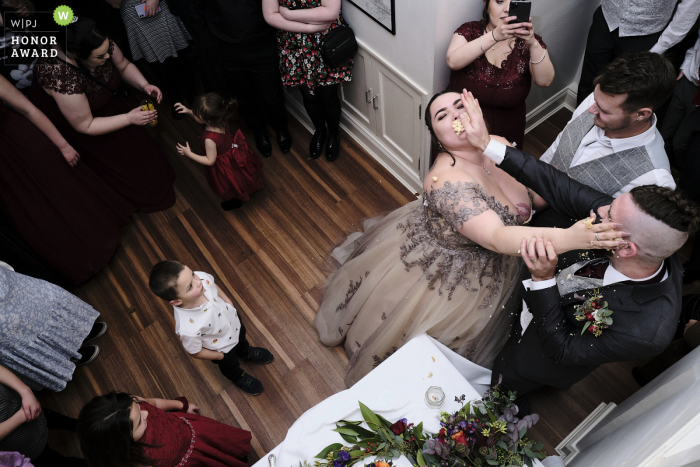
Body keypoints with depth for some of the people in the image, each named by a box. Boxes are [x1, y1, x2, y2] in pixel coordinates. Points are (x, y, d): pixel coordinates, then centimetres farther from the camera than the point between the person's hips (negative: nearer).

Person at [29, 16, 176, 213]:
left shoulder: (101, 45, -29)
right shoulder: (60, 76, -44)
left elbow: (124, 65, -5)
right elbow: (85, 126, -31)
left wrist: (144, 85, -23)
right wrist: (129, 118, -33)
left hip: (101, 102, 6)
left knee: (135, 138, 9)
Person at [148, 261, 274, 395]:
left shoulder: (201, 277, -36)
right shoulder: (188, 328, -48)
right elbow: (195, 352, -25)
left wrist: (228, 301, -6)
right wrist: (220, 356, -11)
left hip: (233, 320, 3)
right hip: (224, 348, -3)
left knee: (242, 339, 37)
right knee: (231, 365, 31)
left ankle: (246, 353, 73)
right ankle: (238, 378, 67)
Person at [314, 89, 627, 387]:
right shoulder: (446, 181, -38)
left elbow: (534, 196, 1)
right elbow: (496, 238, -48)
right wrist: (570, 238, -60)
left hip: (491, 272, 7)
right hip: (442, 277, -6)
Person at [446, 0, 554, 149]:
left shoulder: (527, 41, -4)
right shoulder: (469, 30, -6)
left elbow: (544, 81, -19)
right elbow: (453, 61, -26)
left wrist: (533, 44, -35)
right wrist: (494, 36, -36)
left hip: (504, 131, 1)